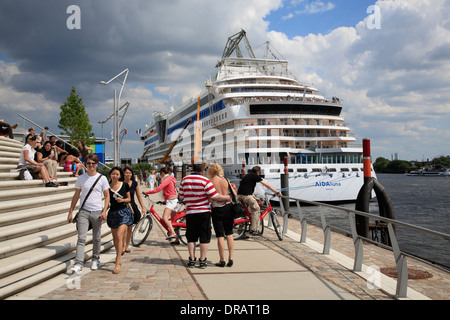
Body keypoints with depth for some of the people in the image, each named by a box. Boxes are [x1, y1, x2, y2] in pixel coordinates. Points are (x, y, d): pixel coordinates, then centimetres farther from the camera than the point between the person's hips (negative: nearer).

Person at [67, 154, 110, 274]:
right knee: (81, 238, -8)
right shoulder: (81, 178, 6)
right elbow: (76, 195, 12)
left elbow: (107, 196, 4)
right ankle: (78, 264, -10)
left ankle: (96, 259, 26)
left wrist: (104, 211, -7)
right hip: (83, 211, 1)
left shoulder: (102, 178, 2)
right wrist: (71, 211, 9)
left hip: (97, 212, 0)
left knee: (97, 238, 9)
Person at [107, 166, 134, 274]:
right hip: (113, 213, 3)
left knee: (119, 236, -14)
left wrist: (122, 200, -10)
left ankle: (118, 263, -14)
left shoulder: (124, 185, 0)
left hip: (123, 212, -3)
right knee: (115, 237, 13)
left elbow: (129, 199, 9)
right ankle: (118, 256, 37)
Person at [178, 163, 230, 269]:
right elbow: (215, 196, -14)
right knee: (204, 237, 5)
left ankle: (192, 260, 13)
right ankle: (202, 261, 7)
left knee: (191, 237, 12)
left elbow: (181, 196, 10)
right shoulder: (205, 181, -10)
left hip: (190, 212, 3)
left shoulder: (184, 180, 2)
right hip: (204, 212, -3)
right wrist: (227, 197, 0)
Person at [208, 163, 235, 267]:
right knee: (229, 234, 12)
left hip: (217, 210, -3)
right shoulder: (226, 180, 2)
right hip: (228, 208, 3)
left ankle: (222, 260, 8)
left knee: (220, 236, 3)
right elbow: (234, 195, 5)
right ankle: (230, 258, 12)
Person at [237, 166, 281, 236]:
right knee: (256, 209, 2)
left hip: (239, 195, 9)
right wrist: (276, 192, 1)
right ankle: (254, 230, 0)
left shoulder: (247, 175, 25)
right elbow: (266, 185, -3)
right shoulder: (255, 176, -1)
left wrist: (254, 197, 43)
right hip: (246, 195, -9)